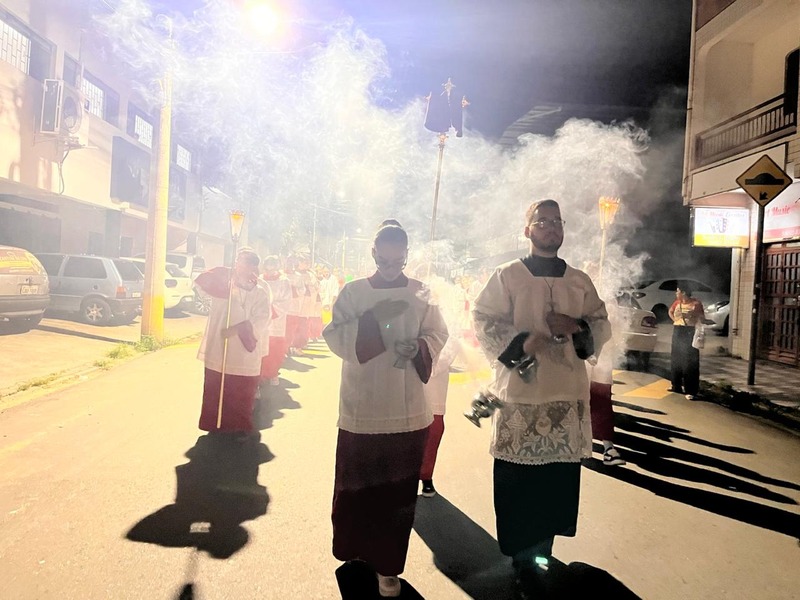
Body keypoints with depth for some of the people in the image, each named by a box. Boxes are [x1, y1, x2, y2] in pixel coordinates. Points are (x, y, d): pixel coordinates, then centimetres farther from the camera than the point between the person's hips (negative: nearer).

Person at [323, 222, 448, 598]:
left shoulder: (421, 293, 3)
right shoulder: (353, 291, 0)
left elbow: (438, 335, 4)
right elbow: (335, 339, -6)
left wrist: (418, 346, -17)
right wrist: (373, 317, -19)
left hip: (407, 411, 1)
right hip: (360, 408, 0)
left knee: (398, 491, 7)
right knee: (356, 485, 12)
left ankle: (387, 565, 23)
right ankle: (355, 551, 37)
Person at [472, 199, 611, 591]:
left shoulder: (580, 281, 12)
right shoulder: (506, 276, 1)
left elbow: (601, 326, 12)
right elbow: (484, 322, -5)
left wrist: (575, 326, -8)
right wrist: (521, 343, -20)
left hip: (568, 395, 4)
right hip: (520, 392, -3)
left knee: (559, 477, 9)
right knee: (517, 480, 1)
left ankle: (542, 550, 30)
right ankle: (521, 557, 20)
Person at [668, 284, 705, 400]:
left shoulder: (696, 303, -9)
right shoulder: (677, 302, 7)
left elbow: (703, 320, -7)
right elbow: (670, 311, 27)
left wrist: (693, 314, -22)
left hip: (690, 333, -6)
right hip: (677, 332, 7)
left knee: (690, 363, -8)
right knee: (676, 360, 13)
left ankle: (691, 391, -6)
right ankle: (677, 386, 27)